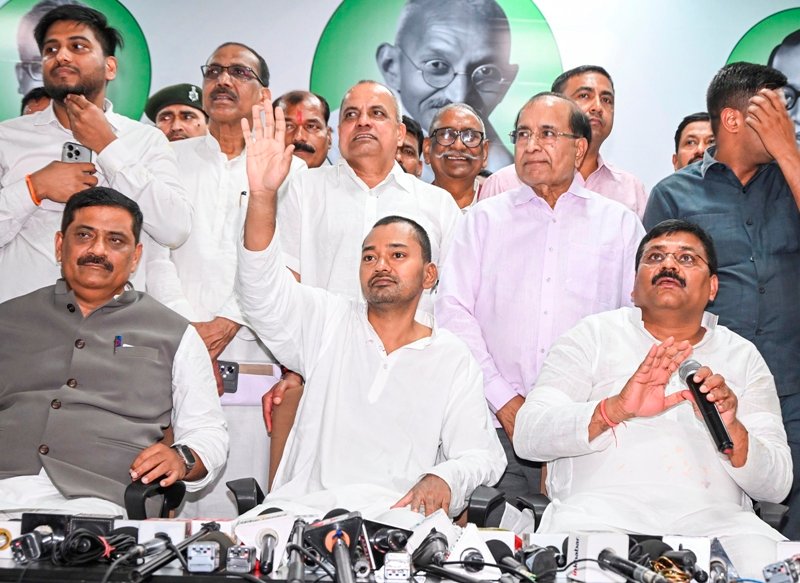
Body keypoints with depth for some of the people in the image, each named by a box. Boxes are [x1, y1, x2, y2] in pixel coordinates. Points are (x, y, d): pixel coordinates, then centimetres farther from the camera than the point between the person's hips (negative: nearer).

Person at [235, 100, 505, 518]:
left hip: (396, 517, 0)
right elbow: (264, 289, -3)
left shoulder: (453, 360, 12)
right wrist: (263, 195, -18)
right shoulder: (328, 323, 13)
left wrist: (443, 479, -16)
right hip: (301, 509, 0)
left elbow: (481, 455, 9)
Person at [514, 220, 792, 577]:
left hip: (714, 520, 3)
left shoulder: (742, 356, 18)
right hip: (603, 508, -2)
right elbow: (527, 436, -2)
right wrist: (615, 409, -19)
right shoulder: (595, 334, 11)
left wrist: (732, 432, -11)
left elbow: (777, 485, 11)